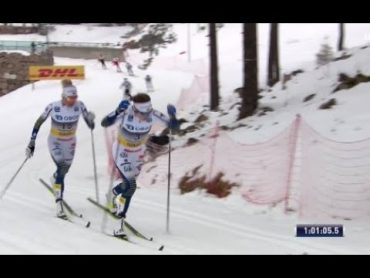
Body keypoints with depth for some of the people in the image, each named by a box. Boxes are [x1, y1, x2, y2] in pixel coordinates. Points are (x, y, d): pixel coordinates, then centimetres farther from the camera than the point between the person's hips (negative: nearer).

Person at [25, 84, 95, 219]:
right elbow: (39, 122, -12)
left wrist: (91, 119, -34)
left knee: (64, 171, 18)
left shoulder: (79, 106, -18)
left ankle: (55, 178, 56)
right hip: (55, 142, -3)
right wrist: (32, 143, -13)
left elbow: (90, 124, -10)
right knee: (61, 168, -24)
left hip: (70, 143, 4)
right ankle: (59, 204, -21)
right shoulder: (53, 107, -24)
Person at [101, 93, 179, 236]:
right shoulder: (125, 113, -33)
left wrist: (172, 116, -40)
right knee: (130, 186, -18)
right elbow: (105, 123, -42)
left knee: (127, 183, 19)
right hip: (121, 151, -4)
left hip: (138, 152, 4)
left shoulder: (152, 114, -25)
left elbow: (173, 126, -19)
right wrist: (117, 111, -56)